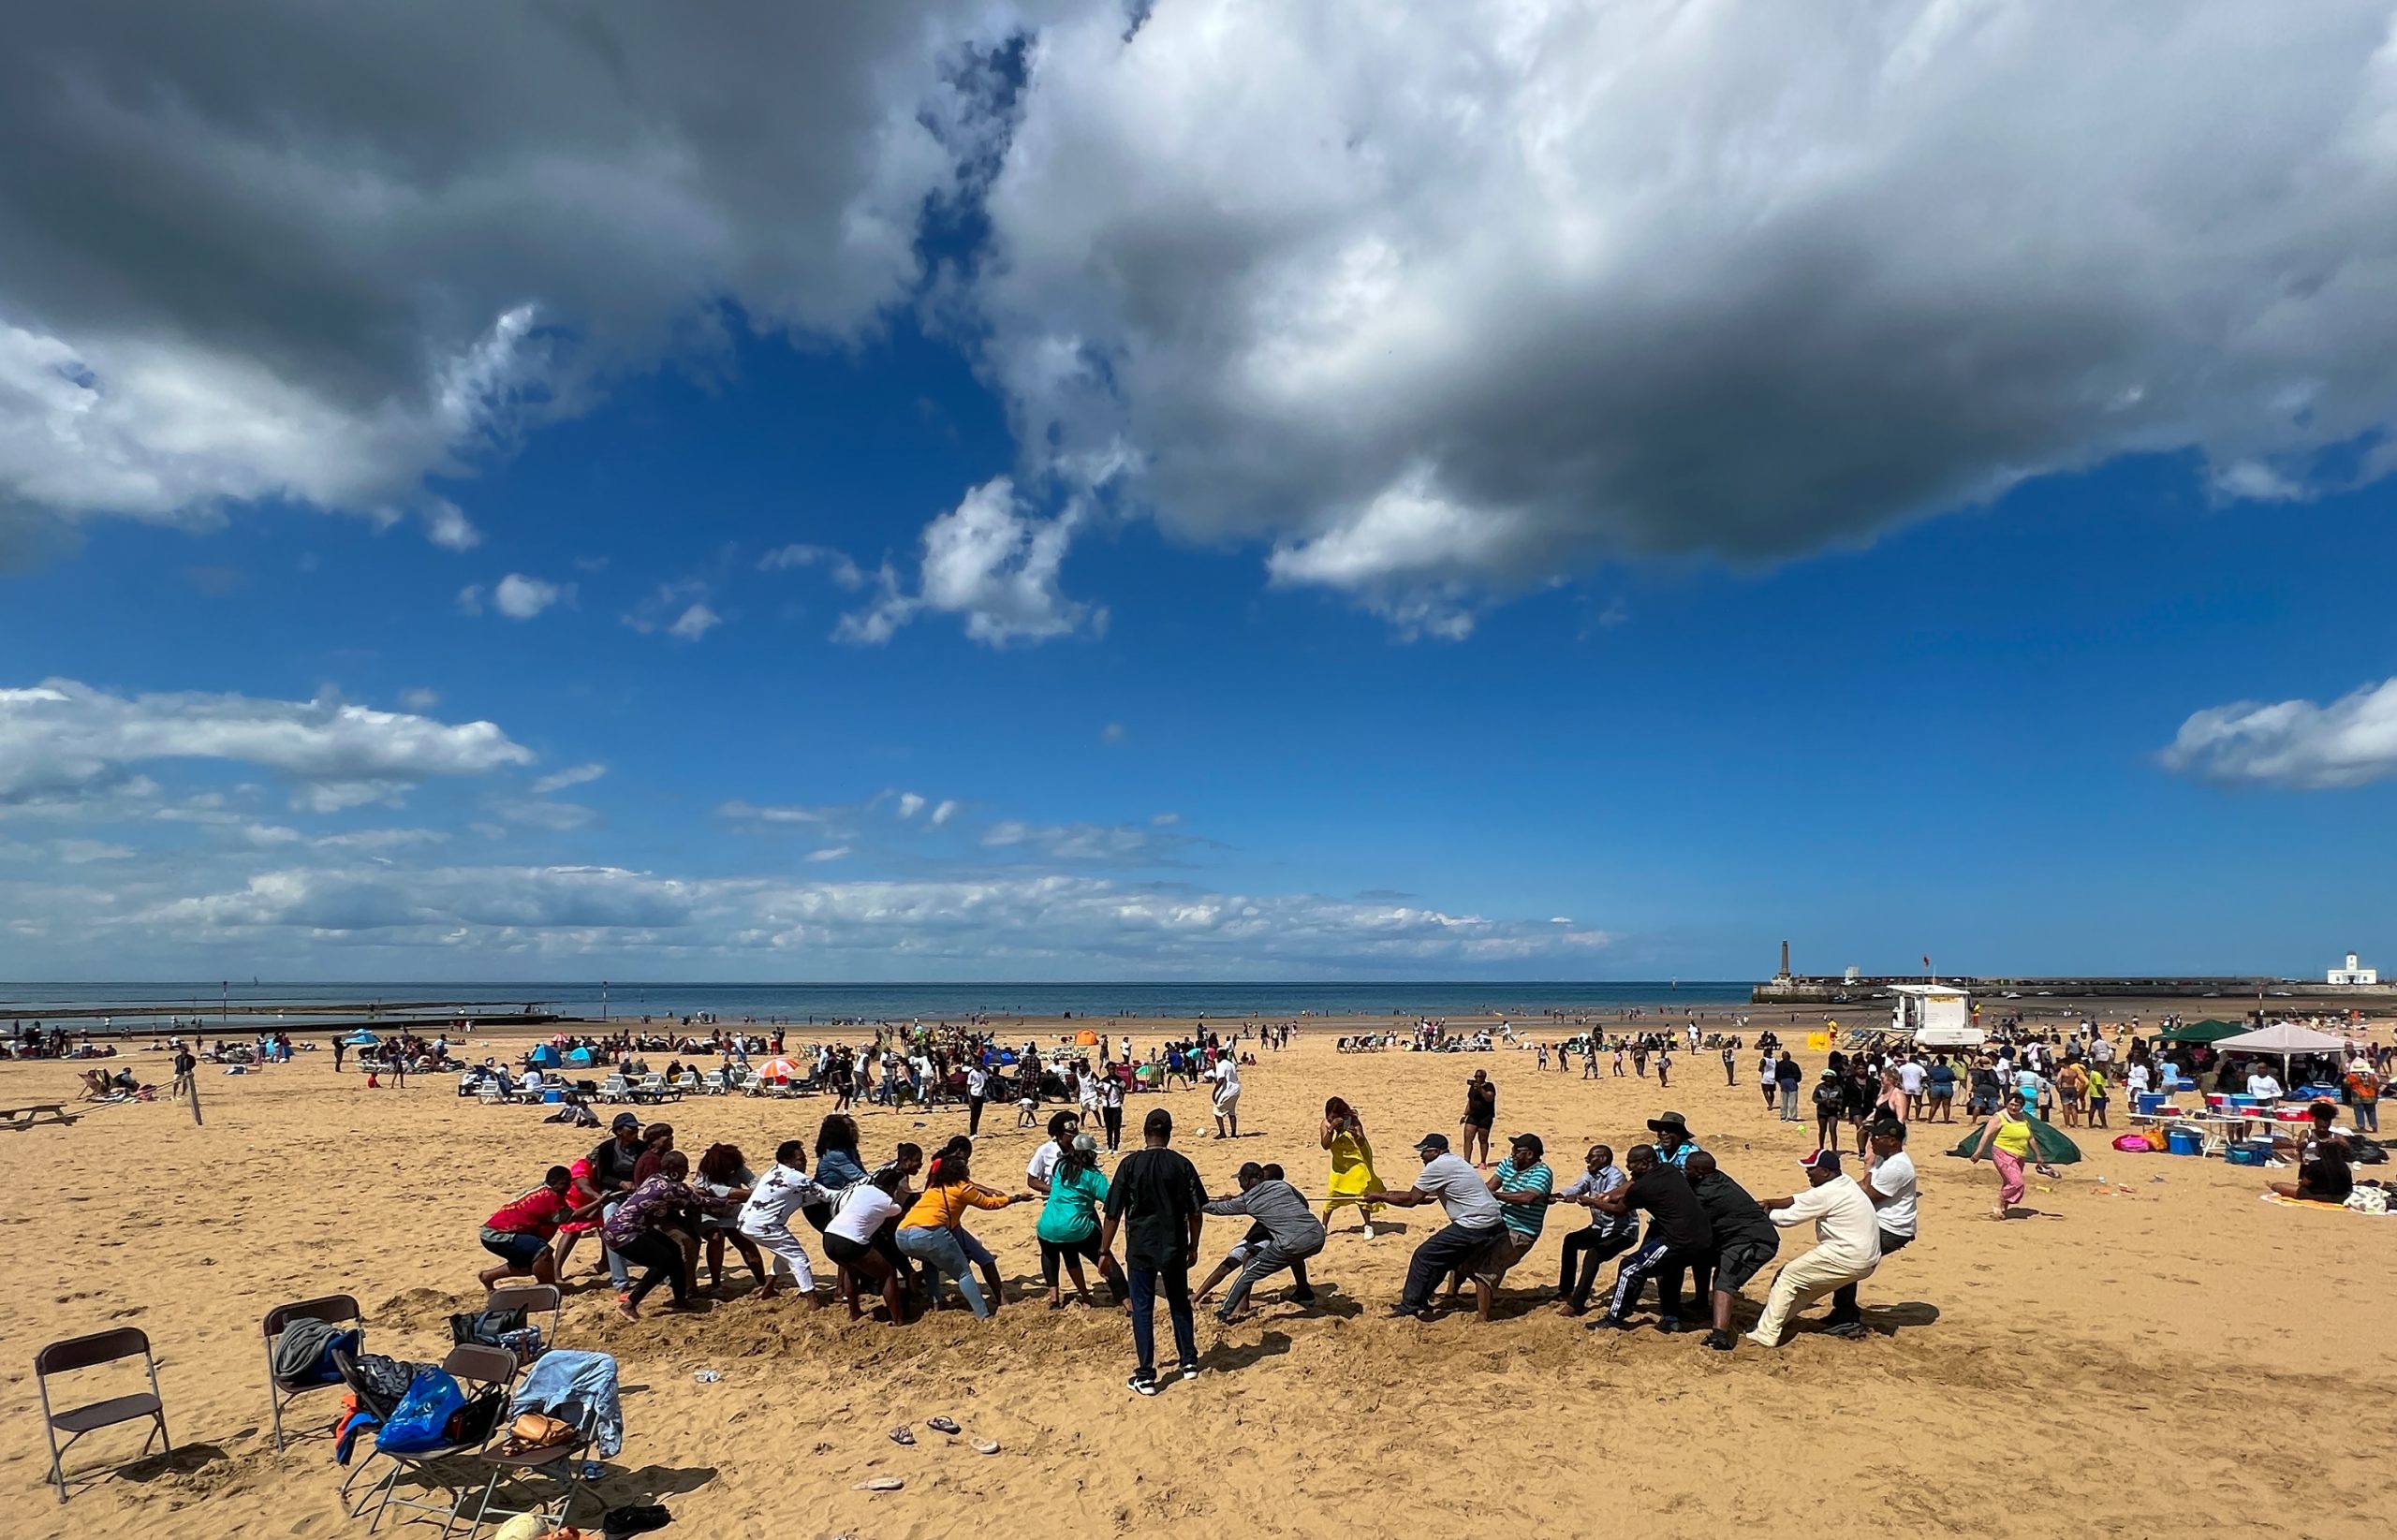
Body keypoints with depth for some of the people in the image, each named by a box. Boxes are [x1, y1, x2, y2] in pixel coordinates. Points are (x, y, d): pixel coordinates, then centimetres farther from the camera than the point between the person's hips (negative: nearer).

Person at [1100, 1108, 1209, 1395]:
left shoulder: (1130, 1164, -8)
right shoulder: (1182, 1164, -4)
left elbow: (1113, 1212, -7)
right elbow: (1196, 1211, 0)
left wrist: (1105, 1250, 1)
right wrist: (1193, 1246, 13)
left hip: (1140, 1248, -2)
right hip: (1174, 1247, 2)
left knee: (1142, 1308, 6)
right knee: (1180, 1303, 19)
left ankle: (1146, 1376, 7)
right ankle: (1189, 1362, 29)